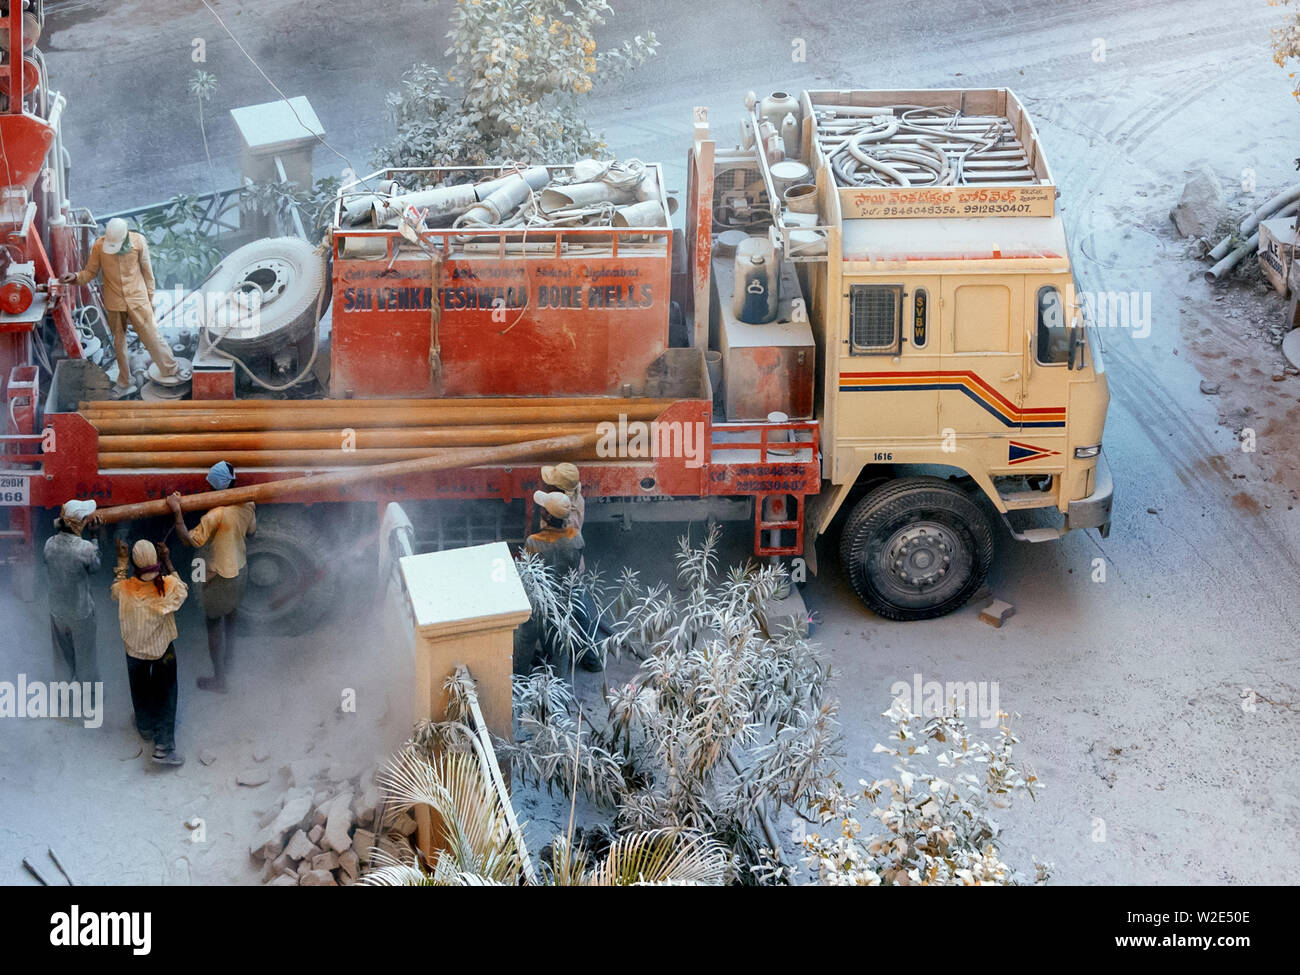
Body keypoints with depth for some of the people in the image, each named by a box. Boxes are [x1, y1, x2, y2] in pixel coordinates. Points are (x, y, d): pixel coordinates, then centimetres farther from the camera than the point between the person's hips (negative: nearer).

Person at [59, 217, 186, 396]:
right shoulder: (99, 246, -12)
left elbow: (147, 271, -1)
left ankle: (171, 369, 24)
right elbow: (91, 272, -2)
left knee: (151, 337, 2)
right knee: (119, 343, 12)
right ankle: (124, 384, 25)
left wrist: (150, 298, 5)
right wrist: (75, 277, -23)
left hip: (138, 300, -1)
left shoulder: (138, 242, -13)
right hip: (115, 303, 1)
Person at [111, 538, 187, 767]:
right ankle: (163, 746, 7)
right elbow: (183, 592, -1)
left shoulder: (125, 589, -24)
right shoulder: (168, 586, -26)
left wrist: (121, 560, 6)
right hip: (163, 650, -1)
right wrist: (168, 563, -4)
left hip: (135, 649, 1)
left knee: (140, 690, 25)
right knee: (164, 696, 10)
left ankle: (145, 728, 47)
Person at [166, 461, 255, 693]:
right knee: (230, 620, 26)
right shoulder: (247, 505, -8)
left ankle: (219, 679, 16)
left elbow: (191, 541, -28)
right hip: (240, 570, 7)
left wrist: (177, 513, -30)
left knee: (215, 626, 8)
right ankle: (227, 663, 44)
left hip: (219, 577, -7)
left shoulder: (216, 514, -31)